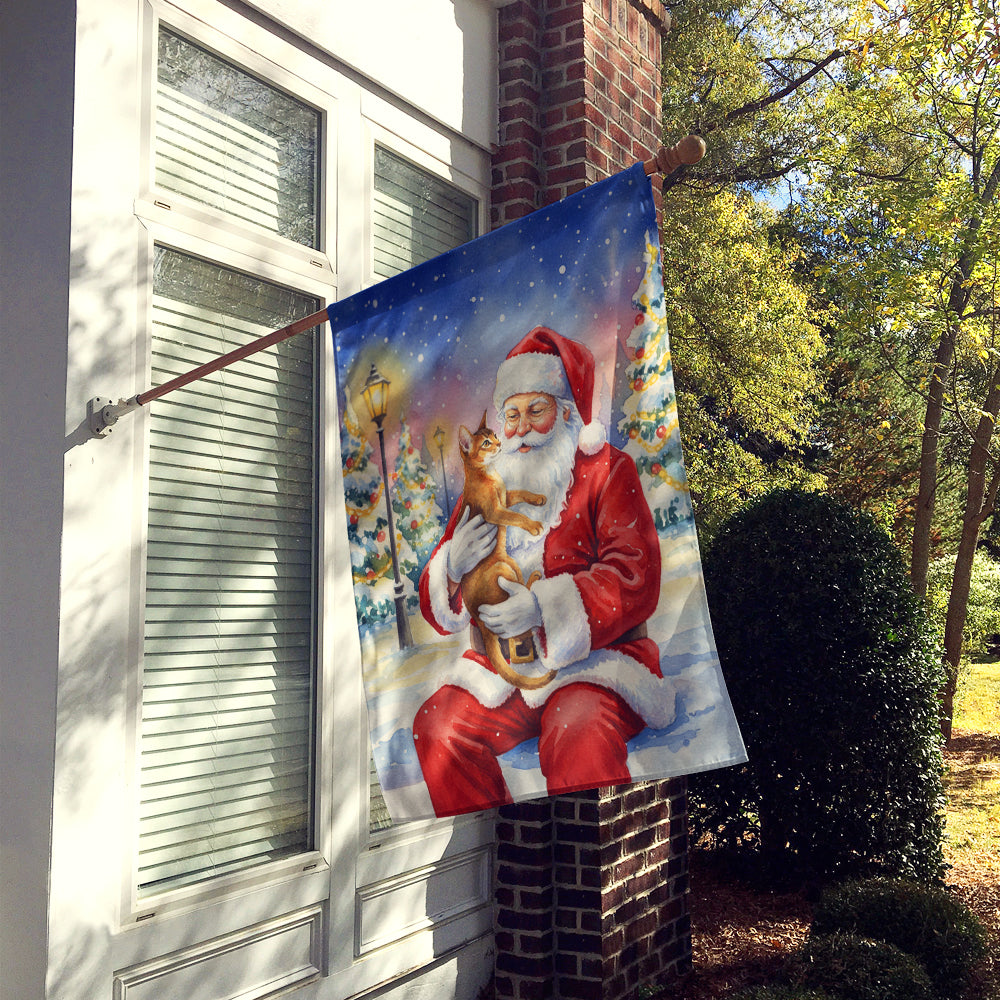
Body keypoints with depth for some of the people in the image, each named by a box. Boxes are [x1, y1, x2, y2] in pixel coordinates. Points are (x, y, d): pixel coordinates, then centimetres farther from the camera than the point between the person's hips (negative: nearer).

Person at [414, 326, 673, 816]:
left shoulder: (607, 472, 4)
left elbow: (634, 579, -10)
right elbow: (437, 609, 12)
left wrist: (544, 606, -25)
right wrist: (454, 567, -13)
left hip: (592, 661, -4)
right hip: (501, 667, 5)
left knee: (581, 738, -33)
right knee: (437, 730, -17)